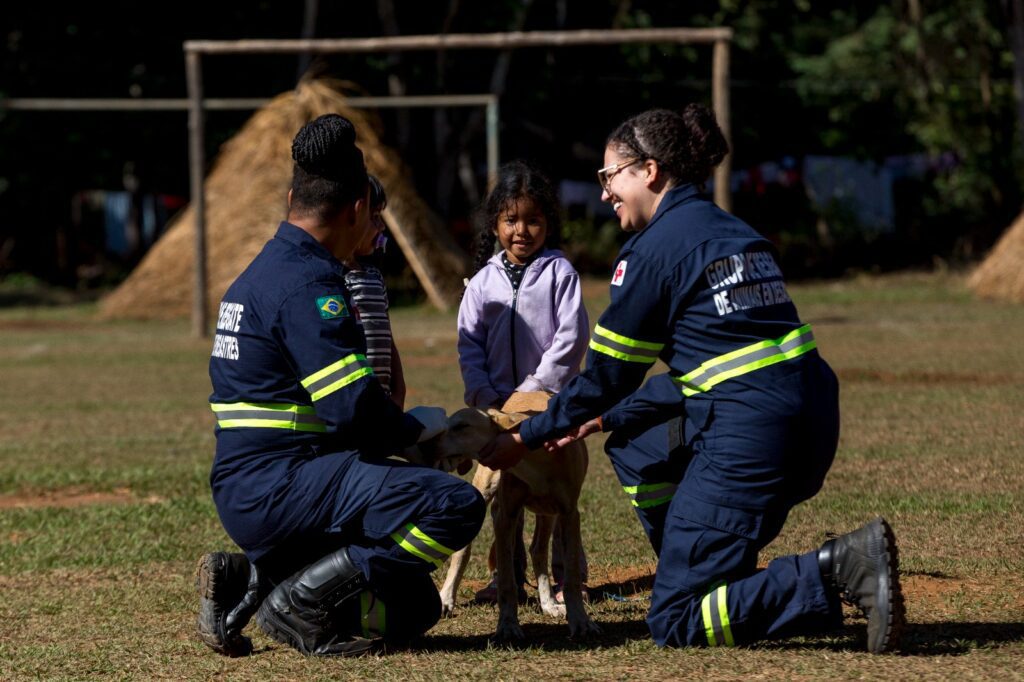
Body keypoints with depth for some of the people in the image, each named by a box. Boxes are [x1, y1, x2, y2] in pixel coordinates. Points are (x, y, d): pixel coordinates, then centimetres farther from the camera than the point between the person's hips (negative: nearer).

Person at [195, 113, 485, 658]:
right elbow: (354, 409, -20)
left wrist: (396, 431, 19)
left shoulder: (266, 270, 19)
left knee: (413, 606, 13)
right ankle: (302, 599, -14)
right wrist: (420, 425, -1)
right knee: (456, 505, -19)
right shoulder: (308, 283, -14)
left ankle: (248, 579, 5)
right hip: (280, 485, -10)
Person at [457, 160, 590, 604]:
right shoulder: (484, 281, 5)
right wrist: (484, 394, -7)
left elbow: (572, 336, -10)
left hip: (550, 400, -4)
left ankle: (566, 575, 9)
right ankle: (507, 577, 16)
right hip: (499, 405, 4)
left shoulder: (559, 273, -4)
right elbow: (469, 344, 6)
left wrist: (535, 388, -14)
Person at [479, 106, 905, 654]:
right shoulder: (733, 231, 20)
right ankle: (703, 575, 22)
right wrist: (607, 418, 28)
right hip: (810, 420, 9)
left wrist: (525, 439, 14)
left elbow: (606, 376, 0)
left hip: (751, 438, -9)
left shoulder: (653, 249, -5)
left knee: (674, 624, -3)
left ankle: (837, 570, -19)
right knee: (634, 445, 29)